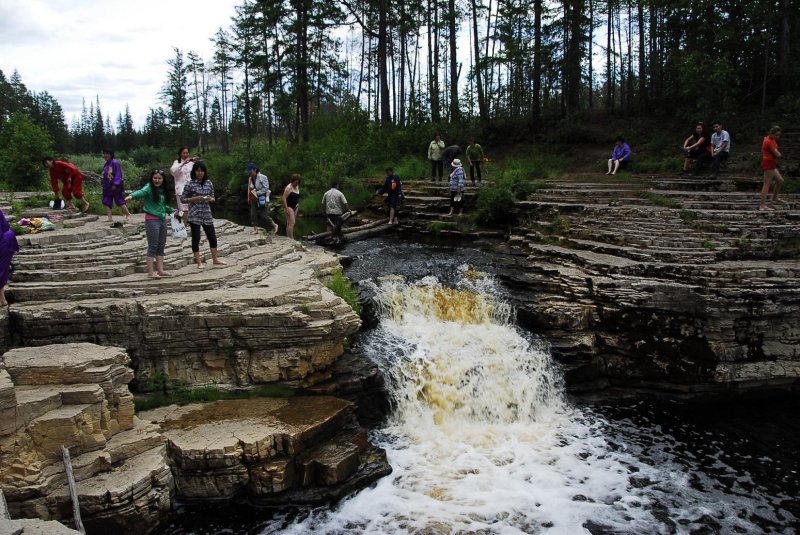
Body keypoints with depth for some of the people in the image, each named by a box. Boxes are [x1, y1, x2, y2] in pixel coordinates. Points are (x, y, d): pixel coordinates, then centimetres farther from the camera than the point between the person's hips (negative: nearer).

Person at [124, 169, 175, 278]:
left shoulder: (162, 190, 13)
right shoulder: (149, 188, -8)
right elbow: (141, 192, -30)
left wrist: (172, 210, 32)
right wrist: (131, 195, -49)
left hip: (162, 219, 7)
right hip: (152, 219, -7)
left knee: (161, 246, 11)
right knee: (153, 246, -4)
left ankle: (160, 270, 19)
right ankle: (150, 272, 2)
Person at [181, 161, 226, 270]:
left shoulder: (209, 183, 7)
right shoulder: (190, 184, -5)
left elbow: (212, 198, 15)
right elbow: (183, 199, -2)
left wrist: (211, 199, -8)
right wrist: (194, 199, -16)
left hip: (207, 214, 4)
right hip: (194, 215, -4)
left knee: (212, 237, 8)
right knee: (196, 238, 1)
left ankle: (215, 259, 22)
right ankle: (199, 262, 10)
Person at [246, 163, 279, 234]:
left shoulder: (262, 177, -12)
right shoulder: (250, 179, 7)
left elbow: (266, 188, -16)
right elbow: (249, 189, 15)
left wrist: (257, 192, -19)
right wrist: (249, 198, 4)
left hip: (262, 199, -6)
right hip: (254, 199, 6)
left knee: (263, 215, -4)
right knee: (253, 215, -1)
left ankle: (274, 225, 16)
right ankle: (255, 229, 9)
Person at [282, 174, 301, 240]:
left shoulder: (297, 187, 13)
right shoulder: (289, 187, -13)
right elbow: (284, 198, -17)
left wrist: (298, 206, 17)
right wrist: (286, 208, -21)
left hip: (295, 207, 8)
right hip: (289, 207, -8)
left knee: (289, 223, 11)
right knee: (292, 223, -16)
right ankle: (291, 238, -18)